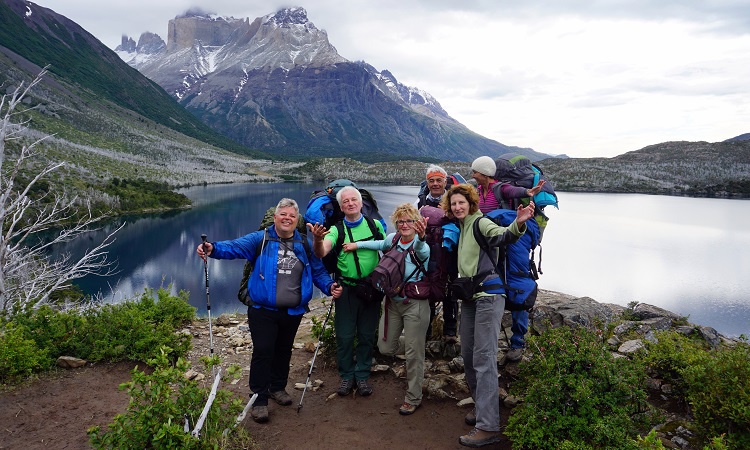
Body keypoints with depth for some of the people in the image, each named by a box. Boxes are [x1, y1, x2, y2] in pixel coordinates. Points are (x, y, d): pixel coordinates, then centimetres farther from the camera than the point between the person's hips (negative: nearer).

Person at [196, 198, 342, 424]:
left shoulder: (305, 244, 5)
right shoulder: (261, 239, -5)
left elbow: (318, 271, 10)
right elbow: (235, 247, -19)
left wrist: (329, 286, -8)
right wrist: (213, 248, -38)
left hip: (293, 311, 4)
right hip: (263, 310, -4)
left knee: (284, 351, 18)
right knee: (263, 352, -4)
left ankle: (278, 387, 39)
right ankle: (259, 399, 10)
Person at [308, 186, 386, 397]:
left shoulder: (375, 225, 1)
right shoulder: (336, 230, -4)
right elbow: (321, 253, -20)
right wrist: (317, 240, -42)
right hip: (347, 290, -1)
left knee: (367, 335, 10)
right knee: (344, 335, 5)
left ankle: (362, 376, 25)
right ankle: (346, 376, 23)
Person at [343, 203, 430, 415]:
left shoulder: (422, 246, -18)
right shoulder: (392, 238, -1)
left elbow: (421, 250, -45)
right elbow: (380, 245, 24)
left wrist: (421, 238, -67)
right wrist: (357, 244, 17)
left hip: (415, 304, -6)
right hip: (392, 302, 6)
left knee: (413, 353, 1)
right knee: (385, 348, 11)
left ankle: (413, 398, 20)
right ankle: (414, 351, 42)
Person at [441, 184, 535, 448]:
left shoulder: (480, 222, -6)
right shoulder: (460, 228, 18)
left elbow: (502, 236, -26)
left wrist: (518, 225, -47)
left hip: (488, 295, -8)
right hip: (469, 297, 8)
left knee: (484, 359, -11)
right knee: (468, 356, 12)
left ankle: (488, 426, -8)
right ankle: (481, 405, 29)